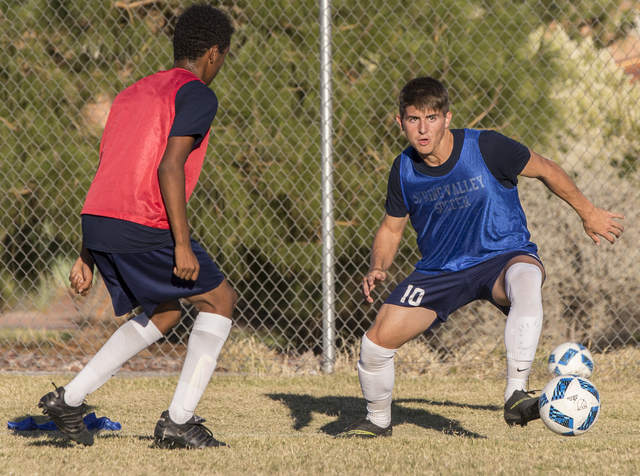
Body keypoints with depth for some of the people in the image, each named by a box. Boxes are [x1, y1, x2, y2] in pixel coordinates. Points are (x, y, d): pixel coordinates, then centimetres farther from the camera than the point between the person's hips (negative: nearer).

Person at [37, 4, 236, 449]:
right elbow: (169, 167, -16)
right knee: (219, 299, 9)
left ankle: (70, 397, 16)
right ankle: (179, 420, 3)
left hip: (97, 225, 8)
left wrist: (87, 256, 22)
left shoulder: (132, 93, 24)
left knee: (164, 313, 24)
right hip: (142, 228, -8)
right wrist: (182, 243, -16)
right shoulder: (197, 95, -2)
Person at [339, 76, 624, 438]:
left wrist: (589, 213, 8)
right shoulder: (404, 171, -5)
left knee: (527, 282, -41)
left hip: (502, 257, -4)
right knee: (378, 339, -9)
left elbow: (547, 171, -2)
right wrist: (378, 269, -9)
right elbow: (391, 229, 11)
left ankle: (515, 396, -44)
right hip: (440, 270, 4)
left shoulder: (486, 148, -18)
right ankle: (378, 421, 22)